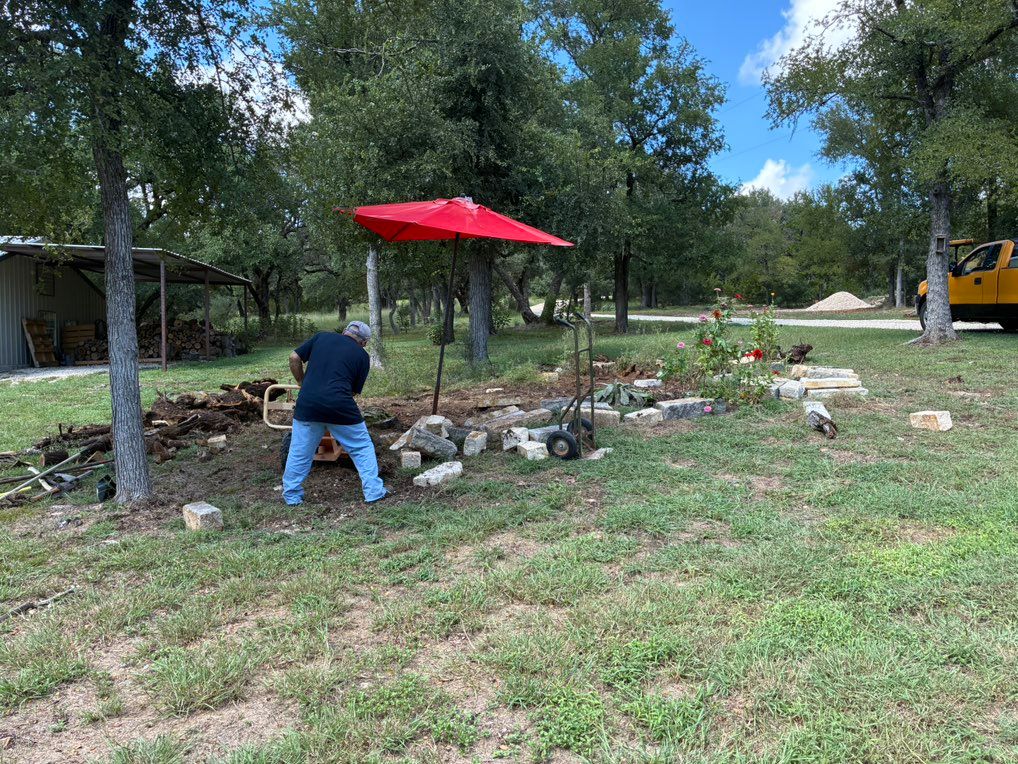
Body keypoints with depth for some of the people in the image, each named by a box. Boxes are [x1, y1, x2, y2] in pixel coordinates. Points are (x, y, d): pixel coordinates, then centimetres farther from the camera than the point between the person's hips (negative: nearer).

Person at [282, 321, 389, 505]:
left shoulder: (322, 336, 14)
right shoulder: (362, 355, 11)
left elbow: (294, 358, 9)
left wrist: (302, 383, 21)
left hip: (307, 404, 2)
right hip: (340, 407, -2)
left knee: (299, 452, 17)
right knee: (362, 448, 15)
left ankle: (291, 495, 28)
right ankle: (374, 491, 17)